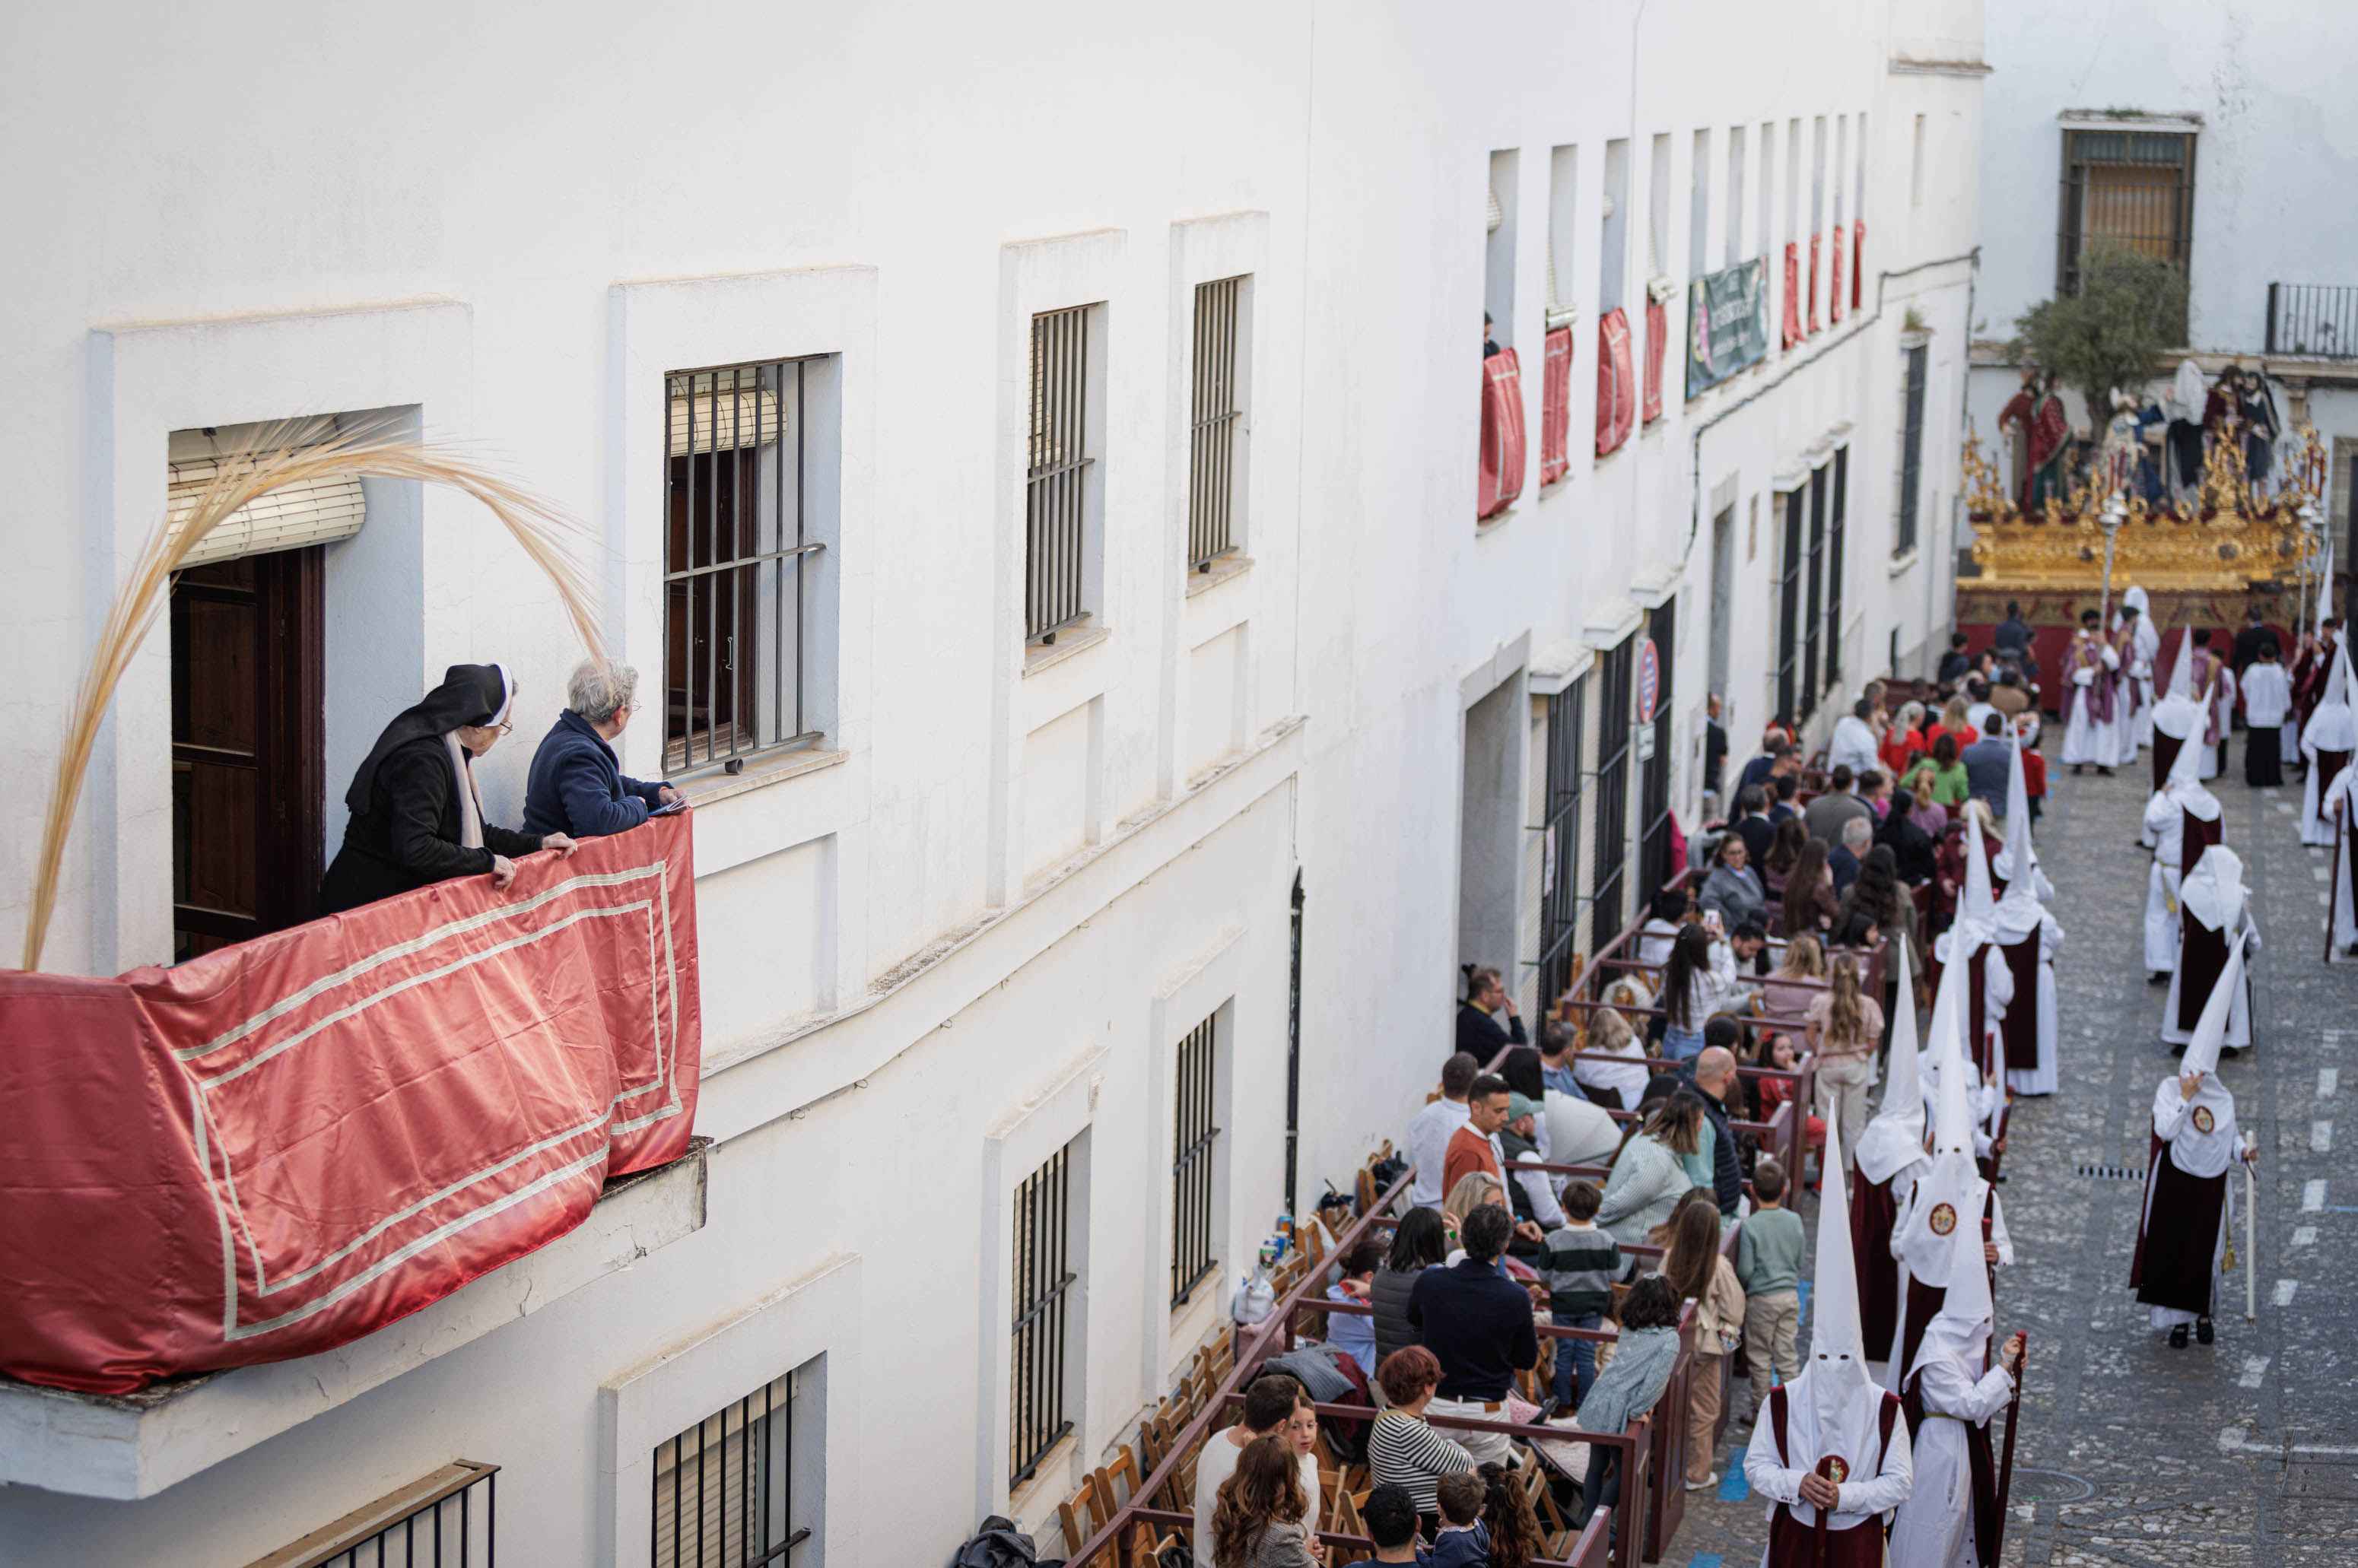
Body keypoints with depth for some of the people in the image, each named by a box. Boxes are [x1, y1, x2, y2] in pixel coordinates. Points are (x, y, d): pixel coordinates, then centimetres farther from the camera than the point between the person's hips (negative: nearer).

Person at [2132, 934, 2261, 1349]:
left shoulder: (2223, 1099, -2)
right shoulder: (2168, 1089, -10)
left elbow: (2231, 1135, 10)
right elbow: (2166, 1130, -22)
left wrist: (2244, 1151, -9)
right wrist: (2184, 1098, -26)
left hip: (2210, 1186, 2)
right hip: (2175, 1185, -2)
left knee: (2205, 1251, 9)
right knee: (2171, 1249, 1)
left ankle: (2203, 1312, 27)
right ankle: (2179, 1319, 11)